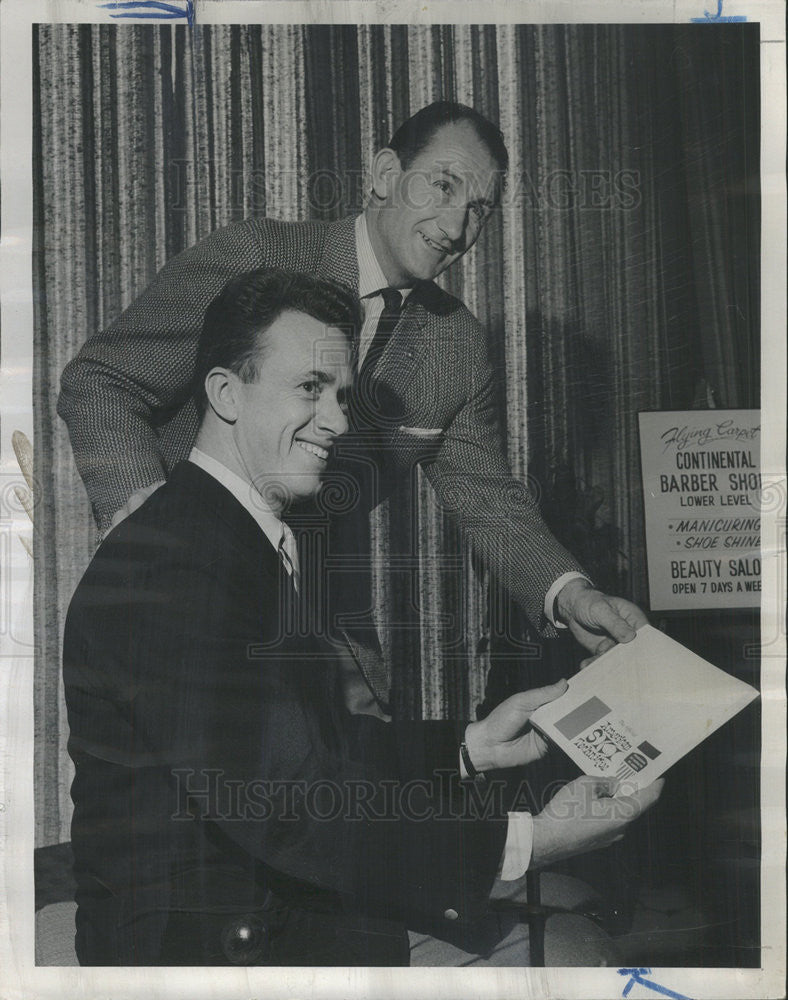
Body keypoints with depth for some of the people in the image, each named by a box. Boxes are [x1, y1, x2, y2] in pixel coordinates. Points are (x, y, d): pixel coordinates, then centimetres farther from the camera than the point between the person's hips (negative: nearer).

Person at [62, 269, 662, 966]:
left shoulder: (262, 542, 11)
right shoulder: (164, 567, -22)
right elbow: (282, 799, -28)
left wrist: (472, 747, 4)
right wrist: (522, 842, -28)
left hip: (281, 903, 9)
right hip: (196, 942, -9)